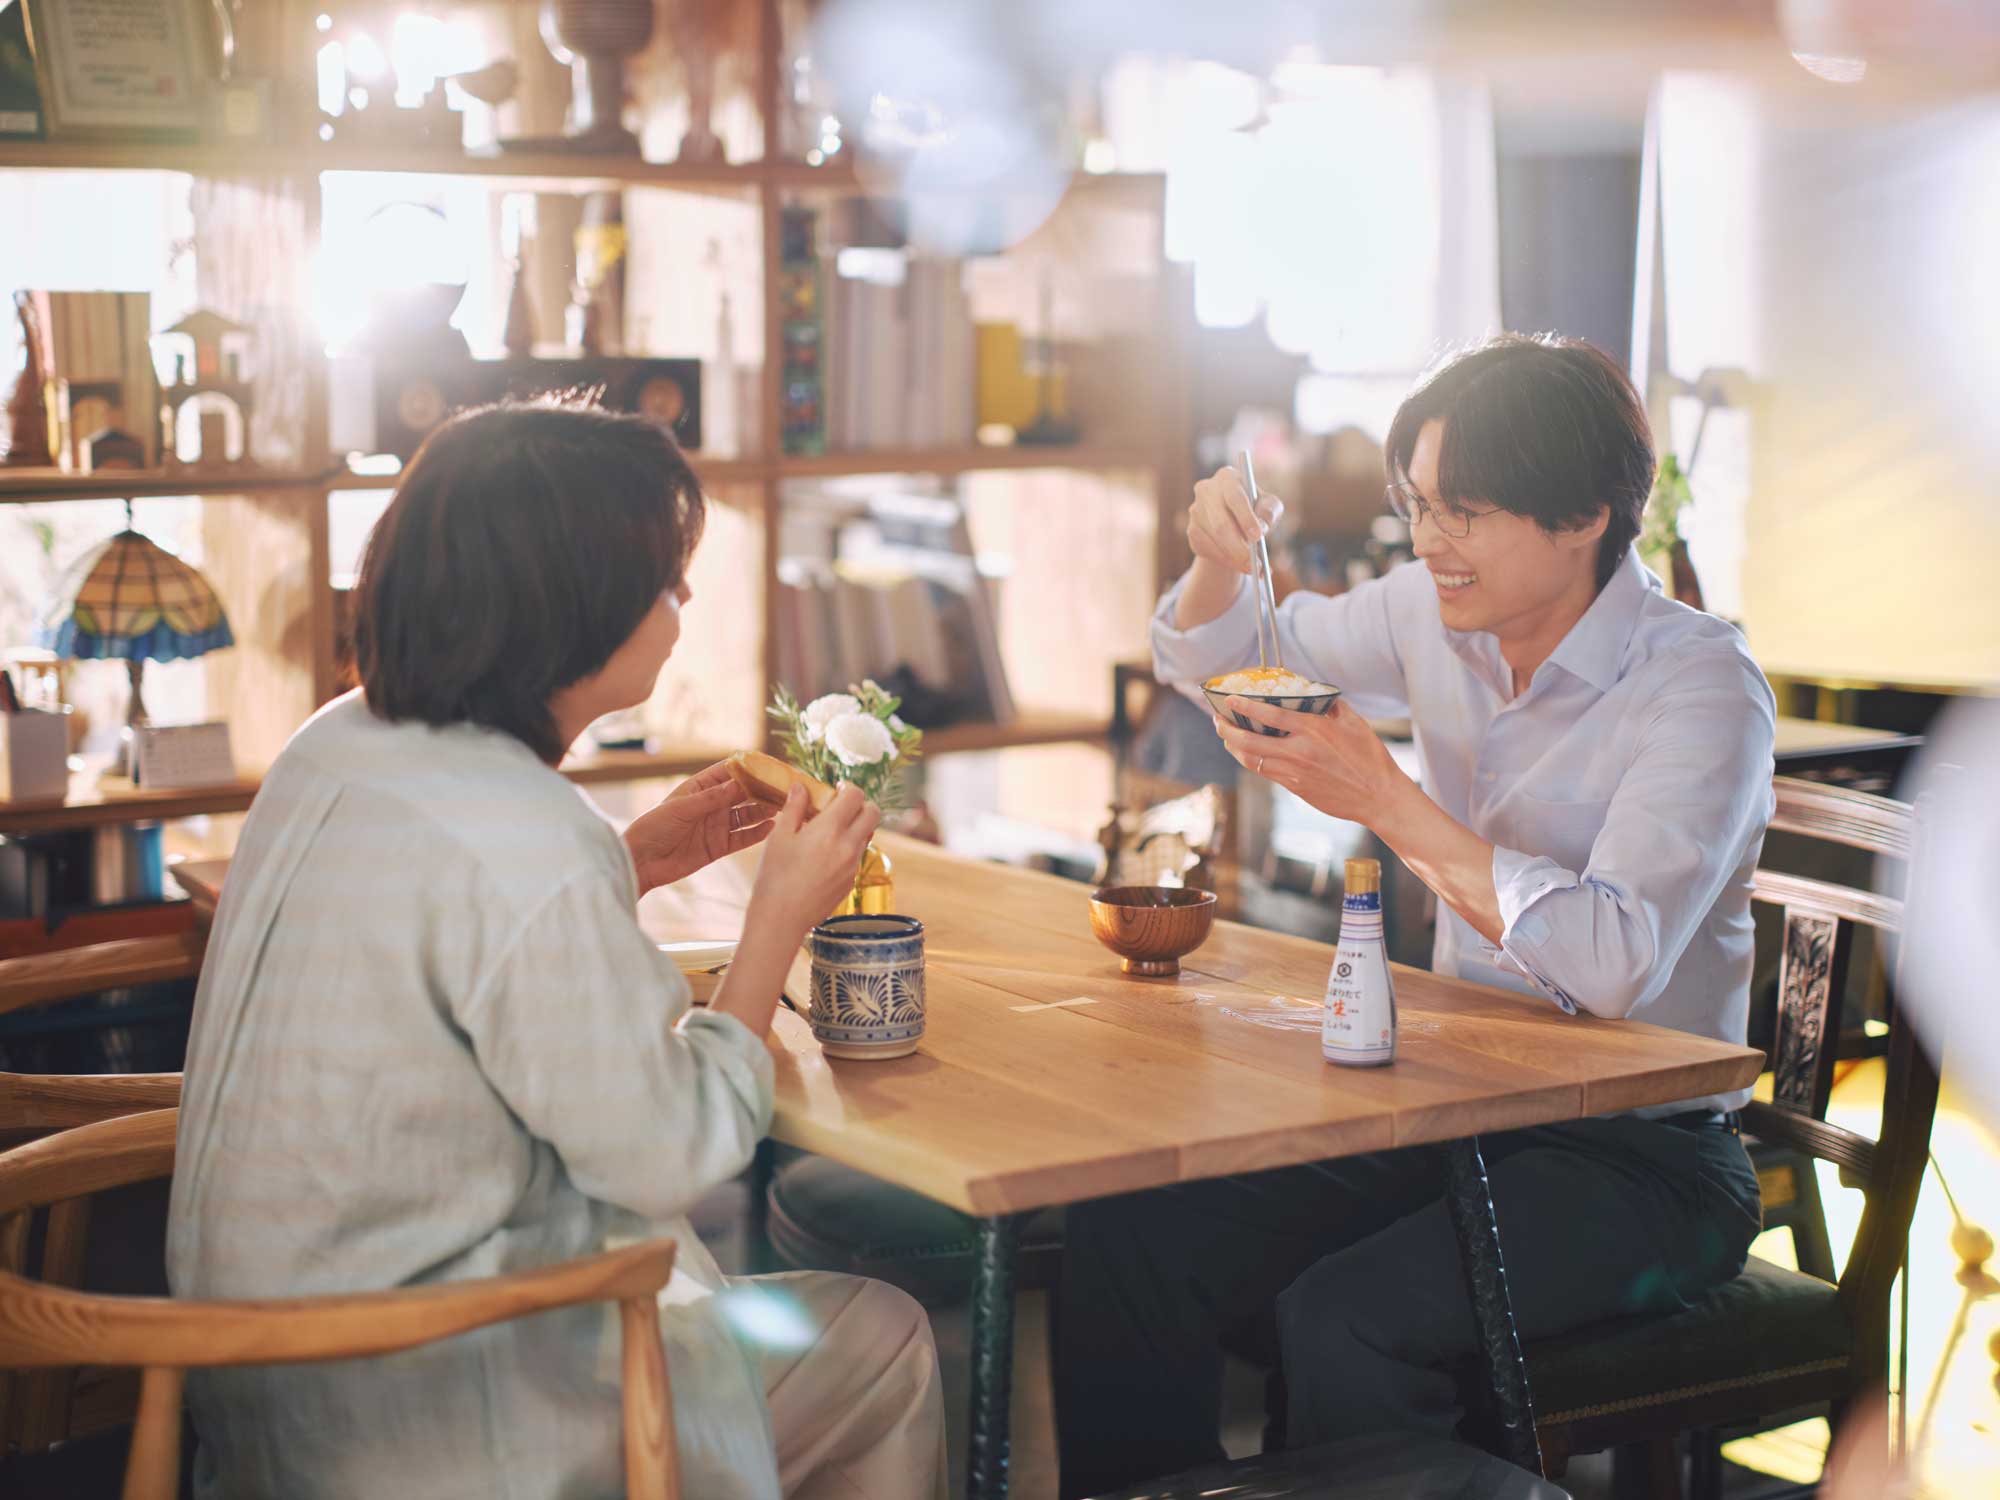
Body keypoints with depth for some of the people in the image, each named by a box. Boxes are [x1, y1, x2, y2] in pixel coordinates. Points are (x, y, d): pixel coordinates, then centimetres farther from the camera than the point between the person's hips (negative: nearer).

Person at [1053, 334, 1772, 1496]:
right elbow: (1210, 661, 18)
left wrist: (1388, 802, -26)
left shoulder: (1701, 687, -15)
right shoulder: (1438, 616, 3)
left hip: (1645, 1160, -6)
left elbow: (1615, 962, -28)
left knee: (1344, 1320, -31)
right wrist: (1223, 559, -4)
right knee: (1127, 1239, -15)